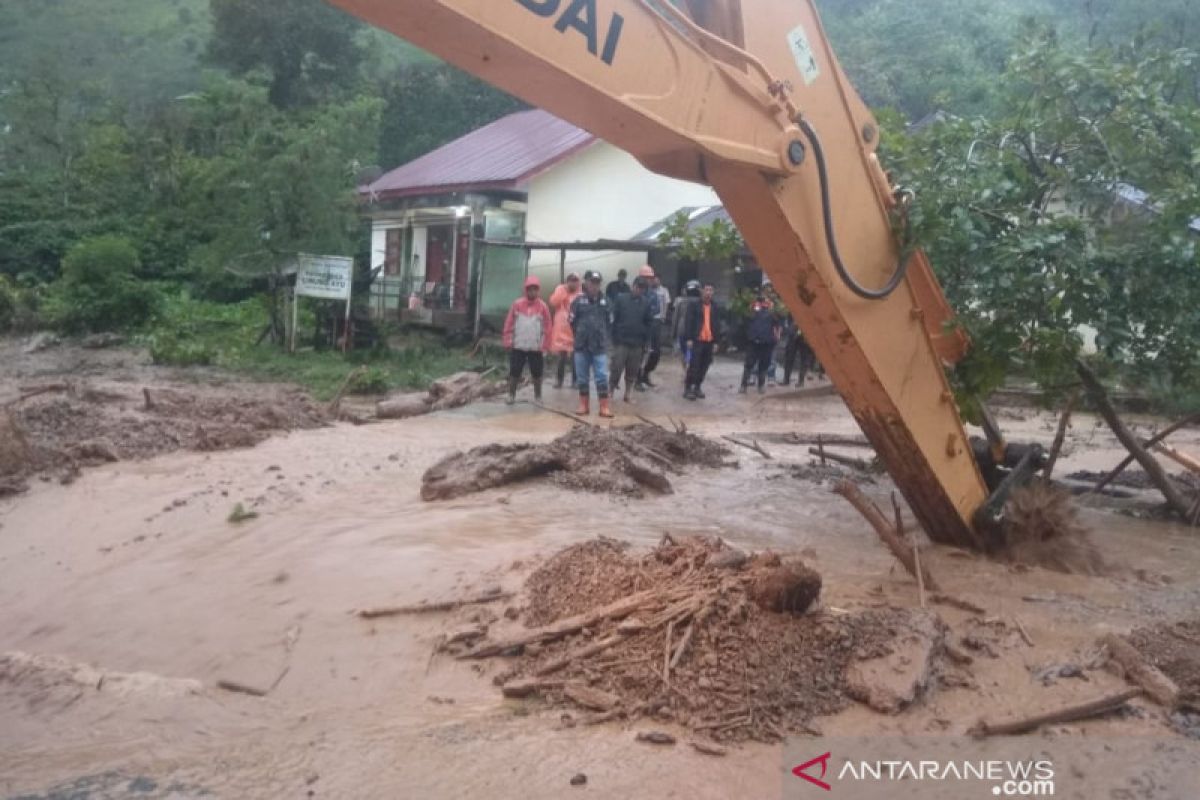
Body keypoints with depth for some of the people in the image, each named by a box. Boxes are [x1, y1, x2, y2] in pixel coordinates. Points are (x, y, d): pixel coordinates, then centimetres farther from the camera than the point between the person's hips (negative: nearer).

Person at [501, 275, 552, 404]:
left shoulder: (543, 306, -2)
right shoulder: (517, 304, -2)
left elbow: (547, 328, 0)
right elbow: (509, 324, 0)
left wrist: (545, 346, -2)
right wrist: (508, 342, -4)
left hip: (536, 348, 0)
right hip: (518, 346, 0)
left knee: (537, 374, 9)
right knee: (514, 373, 5)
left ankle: (538, 396, 21)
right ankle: (511, 395, 17)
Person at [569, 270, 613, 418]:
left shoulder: (605, 300, 2)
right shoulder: (578, 301, -2)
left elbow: (609, 321, 11)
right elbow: (572, 322, 5)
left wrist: (603, 336, 10)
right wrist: (580, 336, 10)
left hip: (600, 346, 0)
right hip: (581, 345, 0)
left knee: (602, 377, -2)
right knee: (582, 378, 8)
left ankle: (604, 407, 2)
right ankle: (584, 405, 19)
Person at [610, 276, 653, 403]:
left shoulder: (646, 302, 3)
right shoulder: (621, 299, -2)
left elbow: (649, 322, 4)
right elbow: (614, 318, -2)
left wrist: (645, 340, 0)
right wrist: (614, 337, -5)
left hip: (637, 343, 2)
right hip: (621, 341, -2)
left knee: (632, 371, 8)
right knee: (616, 369, -2)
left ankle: (627, 394, 20)